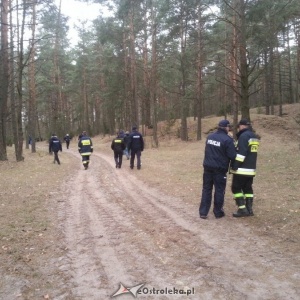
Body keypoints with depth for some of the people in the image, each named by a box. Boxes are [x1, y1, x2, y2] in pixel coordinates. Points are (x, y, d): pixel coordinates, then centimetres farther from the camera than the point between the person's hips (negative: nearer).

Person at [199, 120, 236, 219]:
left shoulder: (210, 136, 7)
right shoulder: (227, 139, -15)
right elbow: (232, 156, -14)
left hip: (208, 167, 6)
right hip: (220, 169, -5)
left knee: (206, 189, 11)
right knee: (219, 190, 8)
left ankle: (203, 212, 12)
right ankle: (218, 212, 17)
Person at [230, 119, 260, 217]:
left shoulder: (244, 136, -15)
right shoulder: (255, 137, 15)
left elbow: (241, 153, -21)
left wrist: (235, 166, -19)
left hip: (242, 169, -9)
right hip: (251, 169, 9)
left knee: (236, 188, 0)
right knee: (248, 188, 14)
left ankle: (242, 209, -3)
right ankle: (249, 209, 14)